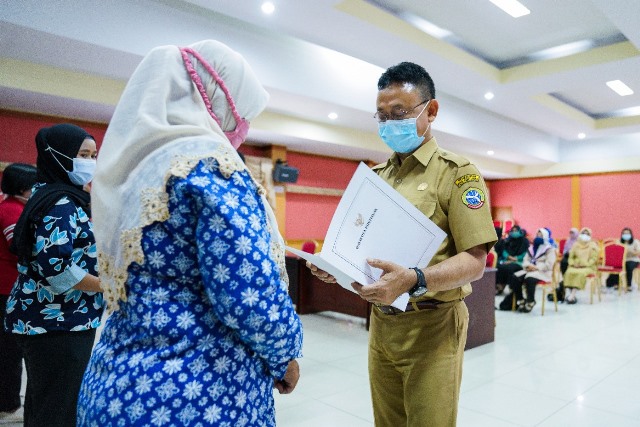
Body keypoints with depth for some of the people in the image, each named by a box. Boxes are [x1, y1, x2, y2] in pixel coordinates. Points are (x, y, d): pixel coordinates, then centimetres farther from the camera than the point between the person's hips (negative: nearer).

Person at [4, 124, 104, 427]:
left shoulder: (60, 198, 14)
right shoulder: (60, 202, -17)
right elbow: (55, 266, -26)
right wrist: (105, 286, -16)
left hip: (44, 319, 10)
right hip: (58, 323, -10)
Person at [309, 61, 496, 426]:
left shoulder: (457, 172, -9)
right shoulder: (378, 177, 11)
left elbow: (474, 261, -15)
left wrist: (413, 280, -32)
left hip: (432, 325, -5)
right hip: (381, 324, 6)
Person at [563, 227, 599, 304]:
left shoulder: (593, 245, 4)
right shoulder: (576, 244, 14)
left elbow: (594, 258, -4)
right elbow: (571, 256, 14)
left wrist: (585, 264, -15)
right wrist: (573, 263, -5)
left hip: (588, 267, -3)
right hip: (576, 266, 3)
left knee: (581, 273, -35)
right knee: (569, 272, -30)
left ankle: (572, 295, -36)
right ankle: (572, 294, -28)